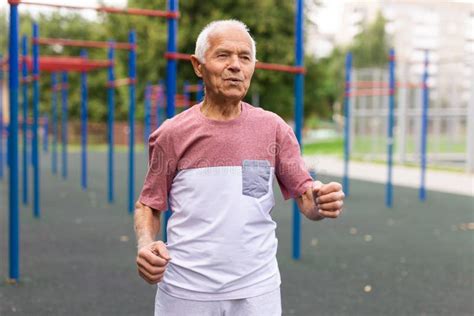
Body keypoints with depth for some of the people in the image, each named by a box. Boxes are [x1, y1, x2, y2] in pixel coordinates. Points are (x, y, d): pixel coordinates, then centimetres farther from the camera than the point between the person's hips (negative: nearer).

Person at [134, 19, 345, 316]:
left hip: (257, 291, 1)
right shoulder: (172, 134, -4)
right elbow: (149, 204, 3)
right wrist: (146, 244, -16)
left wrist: (322, 200, -23)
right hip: (185, 291, -1)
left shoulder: (274, 128, -1)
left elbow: (305, 196, -1)